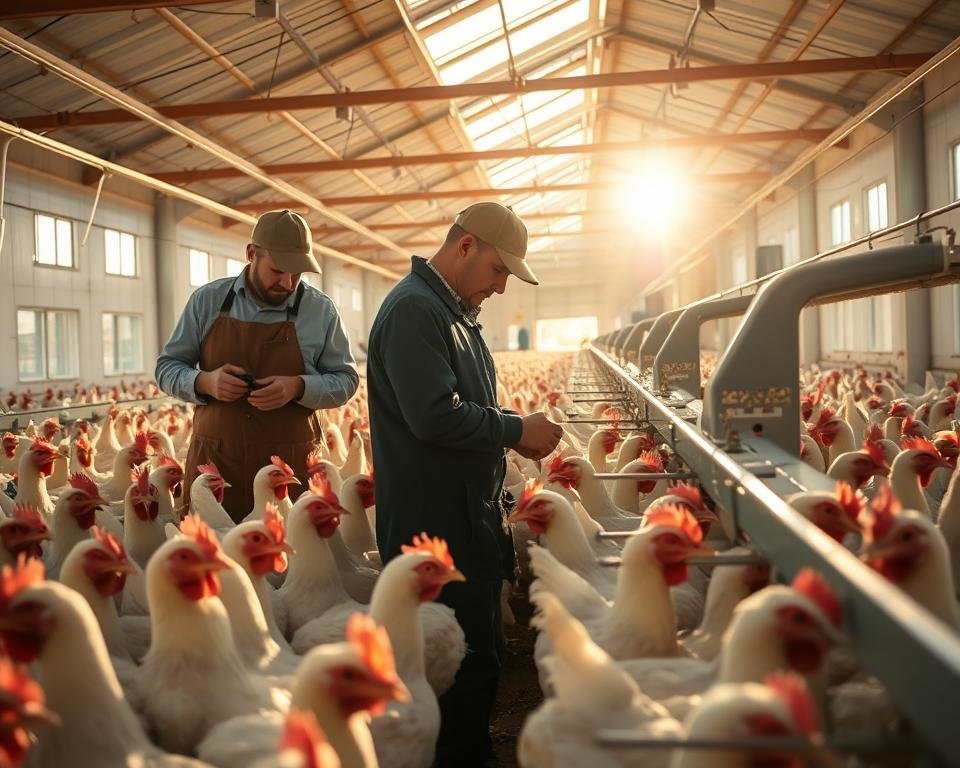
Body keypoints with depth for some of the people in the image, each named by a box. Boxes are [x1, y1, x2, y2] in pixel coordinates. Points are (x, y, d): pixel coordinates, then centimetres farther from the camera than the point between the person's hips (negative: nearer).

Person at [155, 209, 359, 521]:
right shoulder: (207, 301, 4)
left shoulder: (321, 310, 1)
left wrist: (298, 387, -14)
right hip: (213, 461, 1)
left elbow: (346, 379, 5)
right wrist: (204, 382, -12)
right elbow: (166, 368, 10)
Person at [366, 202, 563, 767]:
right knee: (469, 661, -2)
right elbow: (436, 416, -26)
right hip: (437, 524, -10)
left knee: (482, 652, 18)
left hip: (471, 516, 10)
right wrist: (517, 429, -14)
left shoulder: (455, 311, 16)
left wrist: (515, 432, 7)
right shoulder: (413, 309, -17)